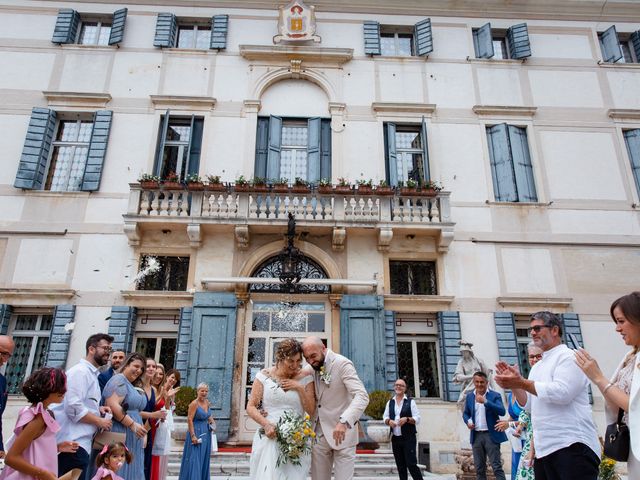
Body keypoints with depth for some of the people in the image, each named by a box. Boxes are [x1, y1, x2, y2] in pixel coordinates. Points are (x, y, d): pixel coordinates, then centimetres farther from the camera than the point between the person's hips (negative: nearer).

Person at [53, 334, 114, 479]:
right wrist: (99, 421, -12)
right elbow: (73, 407, -22)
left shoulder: (91, 373, 19)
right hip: (74, 443, -10)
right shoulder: (80, 371, -13)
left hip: (79, 441, 10)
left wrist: (97, 409, 8)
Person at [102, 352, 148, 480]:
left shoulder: (134, 386, 19)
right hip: (119, 434, -9)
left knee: (129, 470, 10)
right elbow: (112, 405, -22)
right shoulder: (119, 379, -9)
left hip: (131, 436, 9)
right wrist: (132, 424, -20)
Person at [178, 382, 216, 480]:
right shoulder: (194, 403, -15)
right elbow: (189, 420, -18)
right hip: (196, 432, -7)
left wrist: (211, 420, 4)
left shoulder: (207, 403, 6)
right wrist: (193, 436, -23)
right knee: (194, 459, -4)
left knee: (204, 458, 14)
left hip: (206, 433, 7)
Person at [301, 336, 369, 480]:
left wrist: (344, 421, -39)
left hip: (342, 432, -5)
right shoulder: (312, 367, 4)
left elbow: (362, 396, -26)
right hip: (319, 434, 6)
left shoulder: (342, 363, -15)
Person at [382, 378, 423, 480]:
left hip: (408, 438, -4)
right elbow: (385, 417, 12)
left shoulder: (410, 401, -1)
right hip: (395, 438, 4)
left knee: (411, 464, -7)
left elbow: (417, 419, -4)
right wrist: (389, 421, -10)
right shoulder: (390, 402, 11)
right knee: (400, 466, 10)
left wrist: (406, 419, -21)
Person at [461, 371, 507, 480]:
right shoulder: (469, 396, 9)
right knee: (479, 468, 11)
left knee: (497, 467, -4)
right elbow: (465, 413, 18)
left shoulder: (495, 395, -4)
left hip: (491, 435, -4)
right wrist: (468, 421, -4)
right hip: (476, 435, 4)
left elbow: (502, 411, -18)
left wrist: (485, 401, -27)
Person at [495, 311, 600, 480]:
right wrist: (513, 384, -1)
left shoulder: (569, 357, -5)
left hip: (572, 446, -8)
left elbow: (562, 393, -21)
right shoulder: (537, 366, 19)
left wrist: (521, 383, -18)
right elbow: (528, 404, 15)